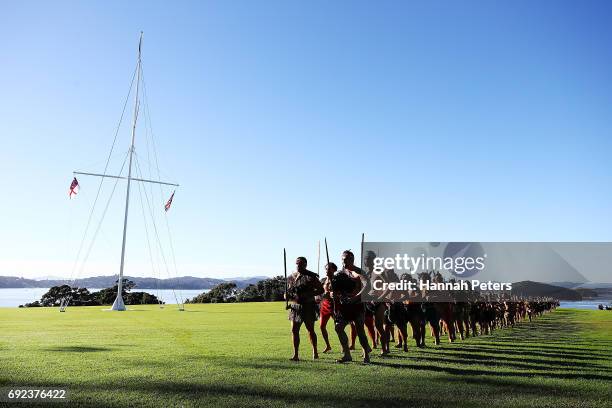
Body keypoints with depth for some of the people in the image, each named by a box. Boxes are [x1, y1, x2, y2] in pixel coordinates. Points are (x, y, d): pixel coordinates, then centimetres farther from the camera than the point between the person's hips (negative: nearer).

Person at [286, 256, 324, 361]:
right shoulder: (291, 277, 8)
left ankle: (315, 351, 27)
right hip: (295, 306, 4)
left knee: (310, 329, 8)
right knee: (294, 330, -1)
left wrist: (307, 295, -18)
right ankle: (295, 354, 6)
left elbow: (321, 290, -7)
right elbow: (288, 291, 18)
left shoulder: (311, 277, -7)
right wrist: (287, 295, -6)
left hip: (308, 306, -4)